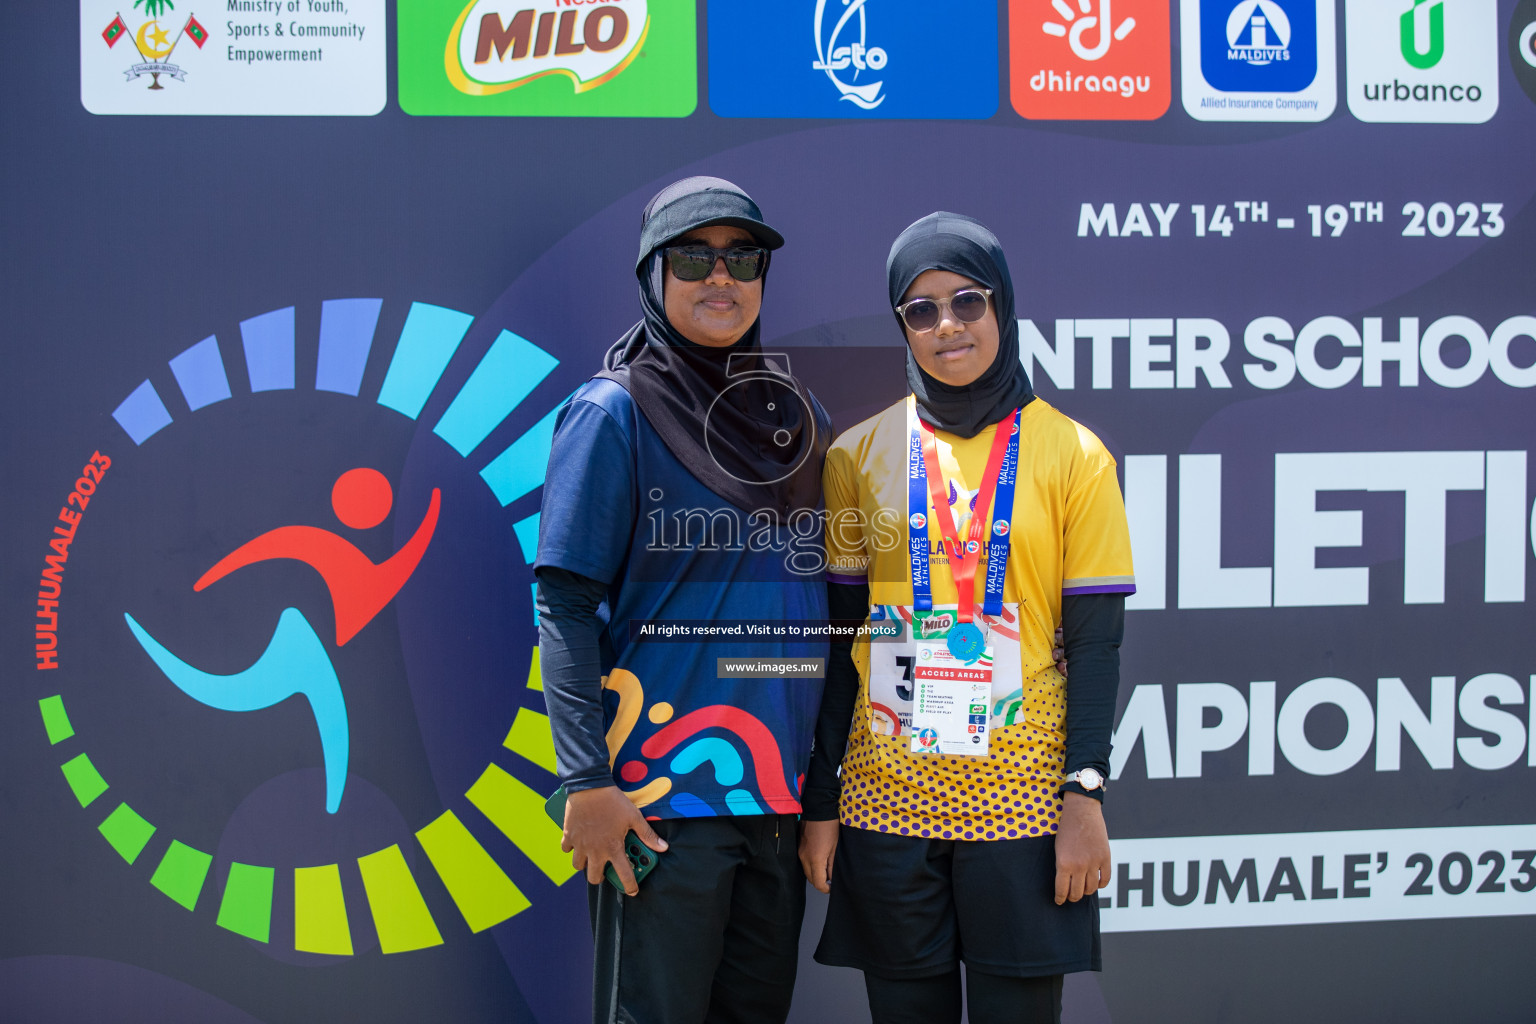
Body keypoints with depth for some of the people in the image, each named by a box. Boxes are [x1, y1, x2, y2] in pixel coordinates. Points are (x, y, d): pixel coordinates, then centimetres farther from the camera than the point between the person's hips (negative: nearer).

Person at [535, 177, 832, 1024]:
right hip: (661, 791, -6)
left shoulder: (794, 414, 11)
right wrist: (587, 782, -17)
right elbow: (567, 609, -10)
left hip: (776, 787, 6)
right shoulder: (614, 413, -5)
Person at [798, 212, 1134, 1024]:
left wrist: (1085, 798, -7)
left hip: (1022, 799, -1)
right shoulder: (858, 455, 4)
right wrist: (820, 803, 4)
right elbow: (838, 639, 6)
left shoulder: (1072, 455, 1)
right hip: (886, 802, 1)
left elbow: (1095, 643, 0)